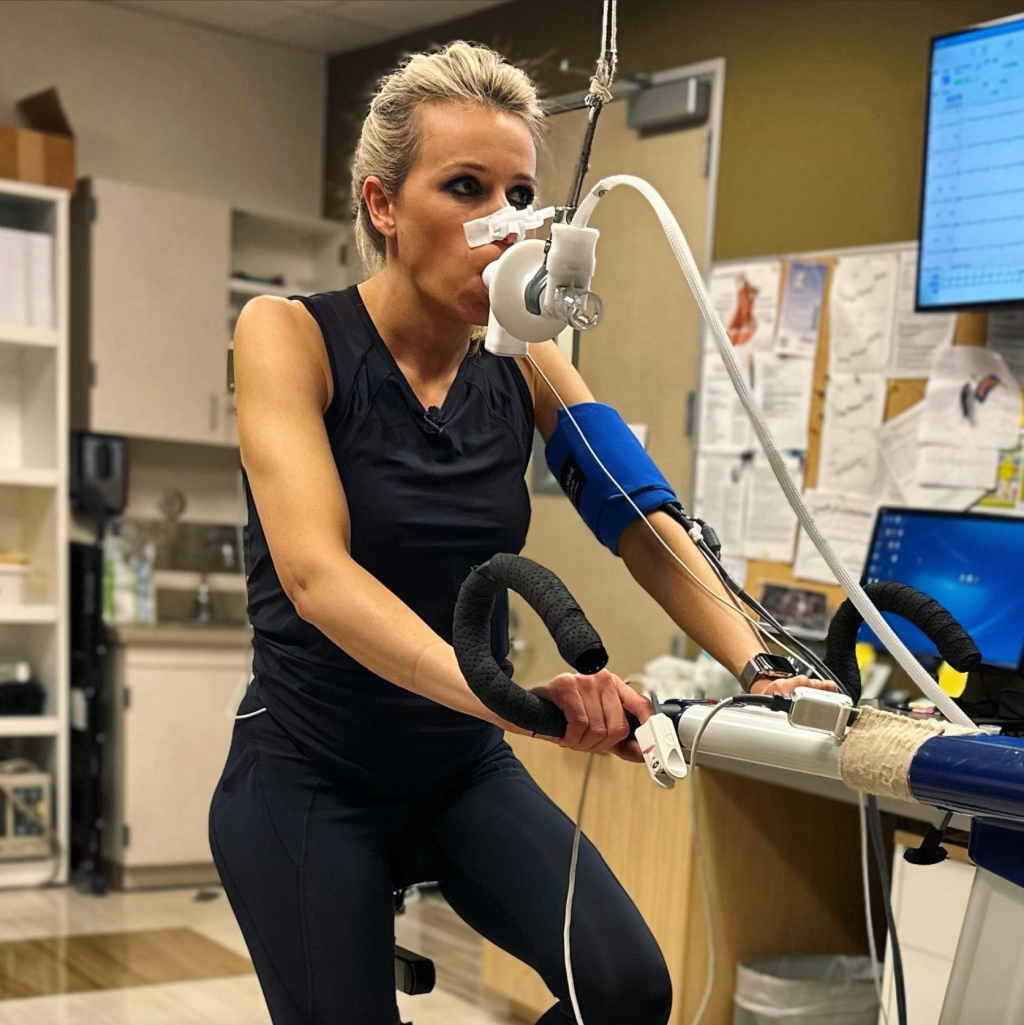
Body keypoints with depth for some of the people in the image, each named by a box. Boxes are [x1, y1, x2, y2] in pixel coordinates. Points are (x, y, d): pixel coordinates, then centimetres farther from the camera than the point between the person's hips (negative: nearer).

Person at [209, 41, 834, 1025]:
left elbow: (646, 531, -10)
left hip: (466, 769, 4)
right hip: (307, 778, -3)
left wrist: (759, 673, -27)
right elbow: (314, 572, -29)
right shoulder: (289, 335, -15)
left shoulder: (524, 367, -1)